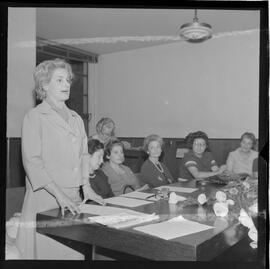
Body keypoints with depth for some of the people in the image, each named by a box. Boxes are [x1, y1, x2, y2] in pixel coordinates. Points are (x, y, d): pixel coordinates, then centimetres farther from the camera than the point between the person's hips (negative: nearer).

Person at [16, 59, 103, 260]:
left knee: (74, 253, 7)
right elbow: (32, 162, -13)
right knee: (46, 252, 2)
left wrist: (86, 186, 5)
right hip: (45, 198, -5)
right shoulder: (34, 117, -5)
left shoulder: (76, 118, 14)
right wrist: (59, 194, -20)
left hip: (73, 198, 5)